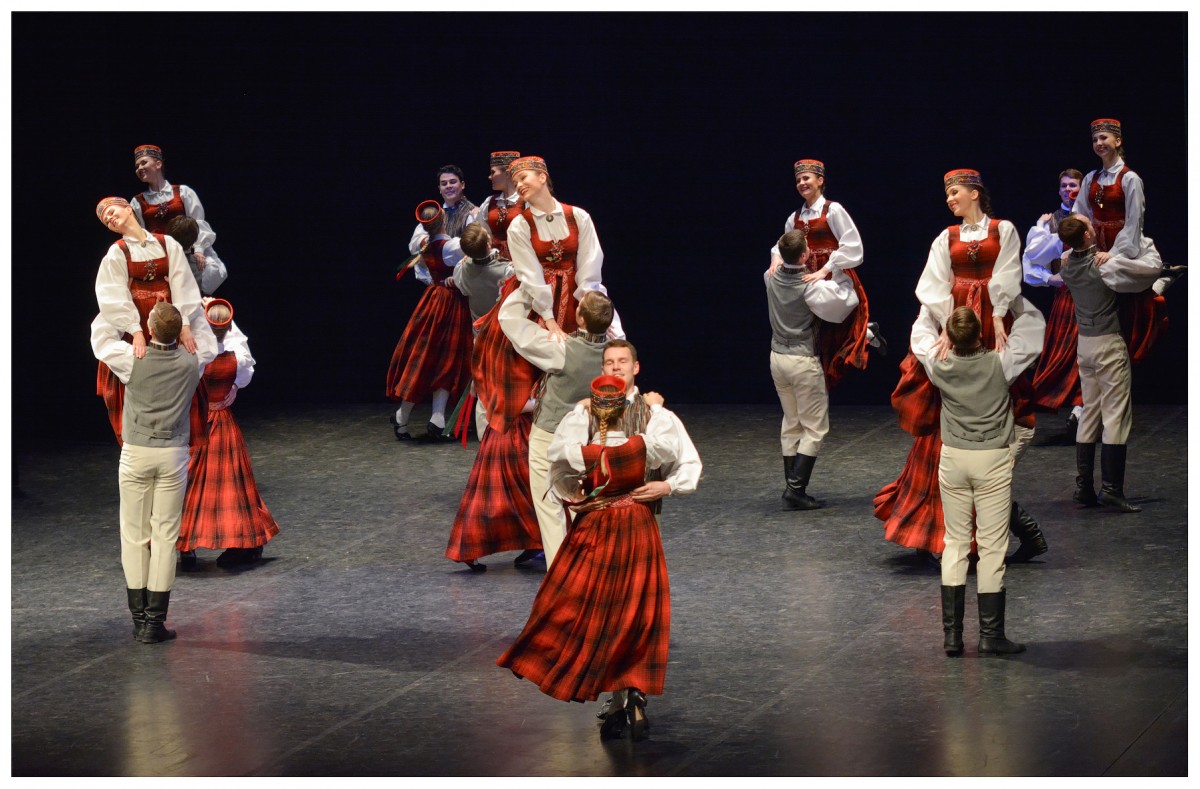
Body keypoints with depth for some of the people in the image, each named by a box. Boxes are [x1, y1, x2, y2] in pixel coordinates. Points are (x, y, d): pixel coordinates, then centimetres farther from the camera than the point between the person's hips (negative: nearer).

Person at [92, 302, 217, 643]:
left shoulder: (133, 359, -9)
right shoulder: (191, 362, -4)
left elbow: (101, 342, 11)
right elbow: (209, 343, 20)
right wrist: (188, 316, 25)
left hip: (136, 453, -1)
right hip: (173, 454, 1)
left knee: (134, 536, 7)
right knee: (165, 537, 2)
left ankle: (139, 617, 7)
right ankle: (155, 621, -2)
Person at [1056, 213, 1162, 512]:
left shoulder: (1068, 266, 2)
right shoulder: (1105, 264, -19)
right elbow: (1153, 267, -15)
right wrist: (1147, 244, 3)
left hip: (1085, 343, 7)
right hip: (1109, 344, -7)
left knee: (1090, 413, 12)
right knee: (1116, 415, -5)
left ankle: (1084, 487, 12)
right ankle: (1111, 488, -9)